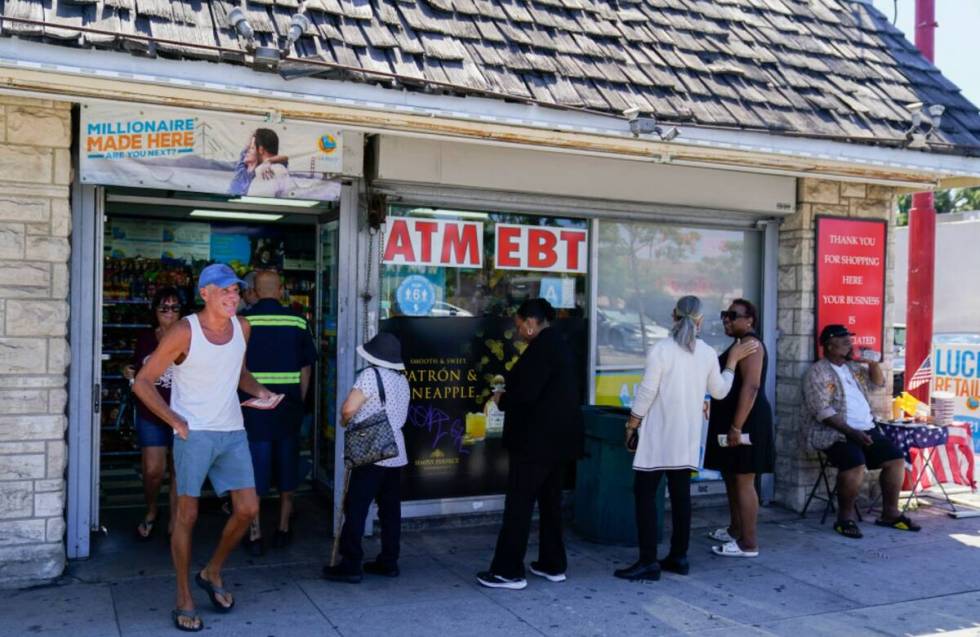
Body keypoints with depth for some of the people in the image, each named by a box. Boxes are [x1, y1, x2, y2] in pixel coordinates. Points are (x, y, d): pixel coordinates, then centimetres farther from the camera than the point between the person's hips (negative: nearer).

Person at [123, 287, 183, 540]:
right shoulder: (144, 339, 5)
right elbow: (138, 376, 16)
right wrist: (129, 374, -5)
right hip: (150, 416, 1)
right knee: (153, 470, -4)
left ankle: (174, 521, 20)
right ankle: (151, 512, 24)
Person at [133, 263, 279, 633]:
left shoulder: (242, 327, 4)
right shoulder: (185, 332, -13)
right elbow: (142, 382, -8)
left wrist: (258, 391, 1)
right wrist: (175, 421, -12)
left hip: (233, 432, 5)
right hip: (194, 434, -5)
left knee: (248, 509, 4)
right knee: (188, 515, 2)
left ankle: (212, 573, 27)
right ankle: (183, 600, 16)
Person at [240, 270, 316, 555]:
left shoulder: (242, 321, -5)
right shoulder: (297, 322, -1)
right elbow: (306, 368, 4)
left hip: (254, 405, -1)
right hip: (289, 405, 2)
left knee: (254, 469, 6)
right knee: (287, 467, 14)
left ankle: (255, 535, 9)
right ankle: (283, 529, 23)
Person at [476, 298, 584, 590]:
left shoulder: (541, 348, -18)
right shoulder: (558, 344, 13)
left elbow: (526, 395, -24)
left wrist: (502, 399, -6)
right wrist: (510, 382, 15)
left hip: (536, 440, -10)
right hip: (559, 439, 10)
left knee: (519, 504, -3)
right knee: (551, 501, 16)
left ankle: (508, 571, 1)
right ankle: (553, 565, 23)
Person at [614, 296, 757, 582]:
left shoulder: (660, 350, -11)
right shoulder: (707, 353, 3)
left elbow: (646, 393, -12)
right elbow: (720, 391, 13)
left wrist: (631, 426, -1)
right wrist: (732, 360, 24)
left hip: (658, 435, -5)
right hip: (687, 437, 5)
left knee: (644, 493, -2)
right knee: (681, 494, 11)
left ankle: (648, 562, -3)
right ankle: (679, 556, 18)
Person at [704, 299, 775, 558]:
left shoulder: (750, 343, -13)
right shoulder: (739, 344, 18)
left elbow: (751, 387, -22)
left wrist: (736, 426, -26)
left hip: (745, 421, -11)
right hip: (731, 420, 11)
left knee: (743, 481, -8)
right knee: (731, 477, 17)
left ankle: (748, 544, -4)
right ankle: (735, 531, 29)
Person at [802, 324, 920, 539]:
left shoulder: (854, 366, 16)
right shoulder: (817, 372, -9)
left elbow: (878, 383, 25)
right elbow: (822, 411, -17)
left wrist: (874, 363, 5)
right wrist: (852, 432, -24)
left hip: (867, 429, 8)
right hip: (835, 433, -8)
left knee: (895, 460, -2)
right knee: (856, 465, -30)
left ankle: (890, 513, 11)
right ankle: (845, 517, -14)